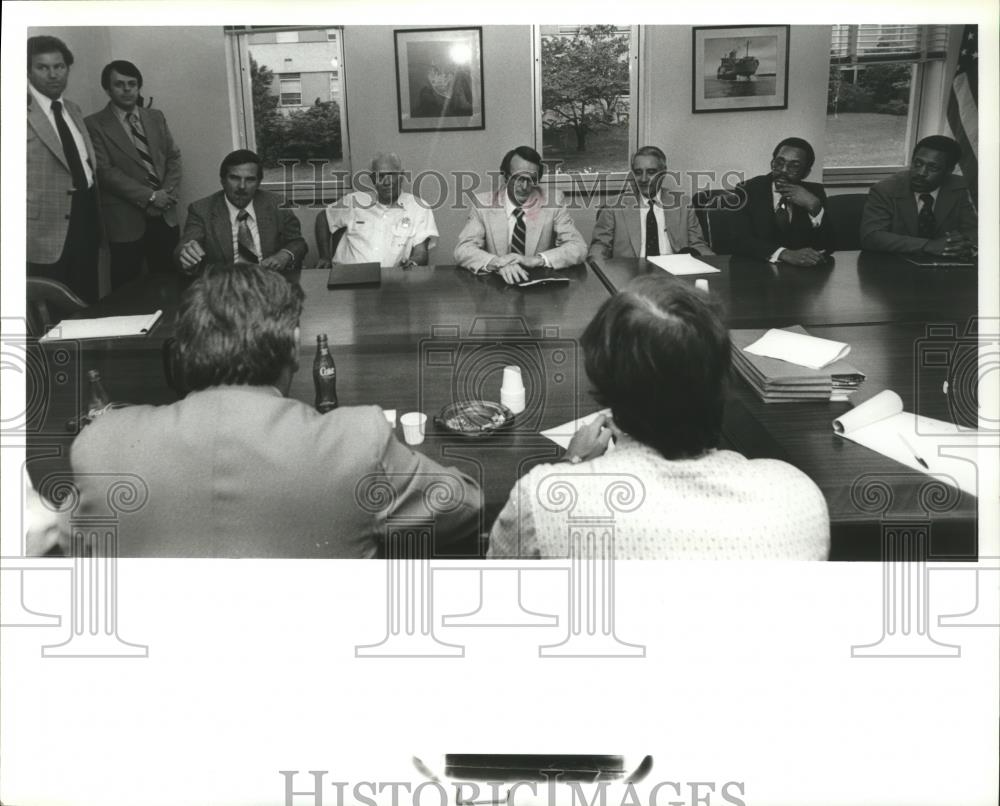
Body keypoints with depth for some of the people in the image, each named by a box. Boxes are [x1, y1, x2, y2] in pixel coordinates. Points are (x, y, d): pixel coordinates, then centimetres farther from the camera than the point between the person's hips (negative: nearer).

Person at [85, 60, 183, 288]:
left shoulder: (156, 117, 13)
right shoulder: (95, 125, -4)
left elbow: (173, 156, 13)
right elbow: (105, 171, -11)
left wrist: (168, 190, -6)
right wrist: (149, 196, -15)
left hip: (165, 216, 4)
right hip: (126, 220, -4)